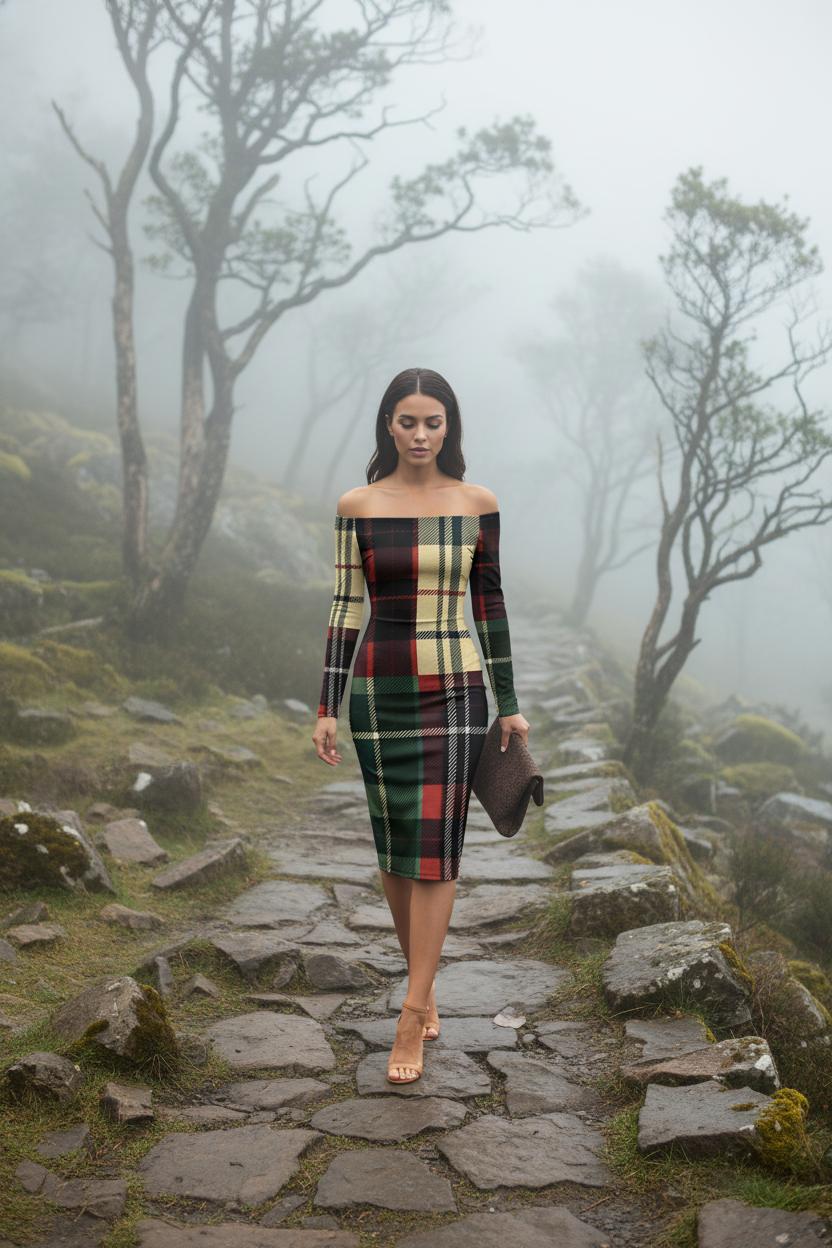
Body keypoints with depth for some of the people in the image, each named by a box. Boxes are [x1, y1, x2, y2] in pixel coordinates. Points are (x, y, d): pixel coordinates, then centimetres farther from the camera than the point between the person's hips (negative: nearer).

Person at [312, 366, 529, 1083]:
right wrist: (327, 706, -2)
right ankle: (425, 989, 25)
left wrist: (510, 702, 6)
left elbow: (490, 603, 6)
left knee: (436, 845, -5)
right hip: (380, 691, 1)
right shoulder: (357, 507, 0)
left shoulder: (478, 505, 1)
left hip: (456, 690, -1)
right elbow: (346, 608, 1)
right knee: (395, 843, 7)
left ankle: (413, 1015, -1)